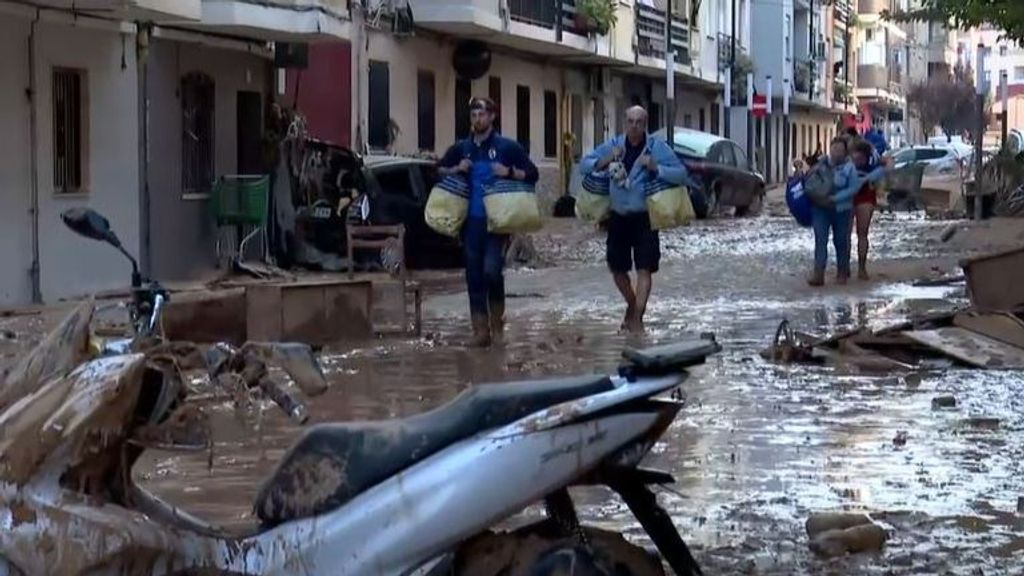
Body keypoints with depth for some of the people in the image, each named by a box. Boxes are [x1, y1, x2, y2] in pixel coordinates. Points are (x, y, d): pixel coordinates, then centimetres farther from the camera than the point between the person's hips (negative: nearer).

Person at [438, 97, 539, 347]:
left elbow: (532, 174, 1)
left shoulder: (507, 147, 2)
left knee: (492, 271, -15)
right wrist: (455, 169, 2)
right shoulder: (461, 148, 12)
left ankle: (497, 323, 6)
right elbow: (438, 170, 21)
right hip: (471, 221, 4)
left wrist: (510, 172, -16)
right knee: (474, 276, 3)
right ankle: (481, 330, 9)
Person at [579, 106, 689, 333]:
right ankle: (633, 305, 38)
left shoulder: (657, 147, -7)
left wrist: (655, 168, -26)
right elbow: (584, 165, 4)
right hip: (618, 217, 4)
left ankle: (637, 318, -6)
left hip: (644, 218, -4)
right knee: (617, 268, 13)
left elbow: (681, 174, -13)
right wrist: (604, 161, -14)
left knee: (644, 269, -10)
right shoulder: (614, 145, 2)